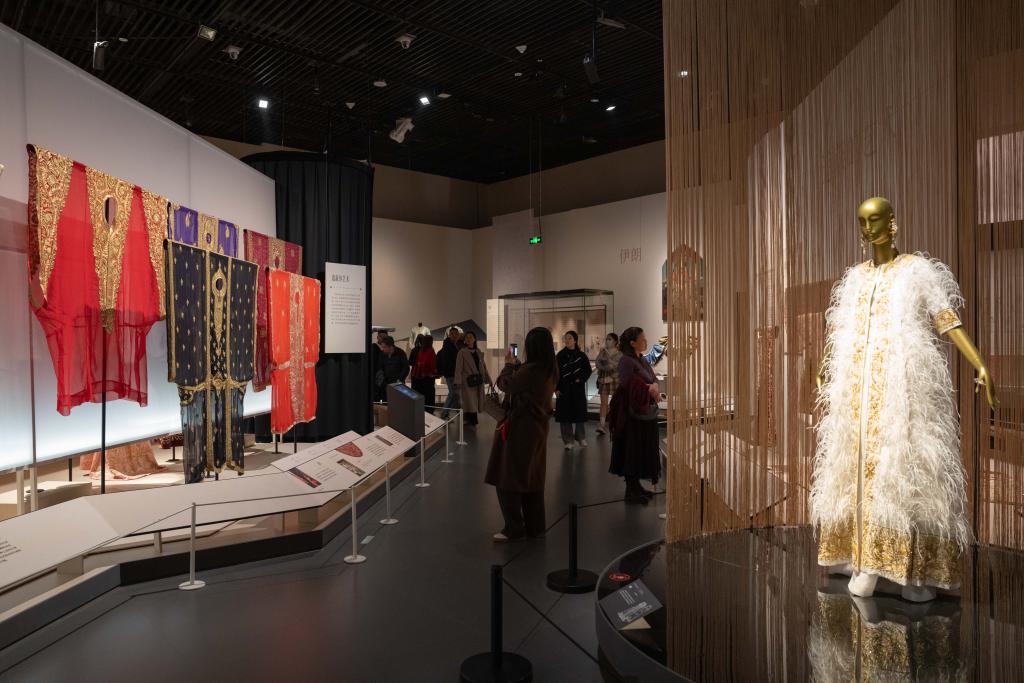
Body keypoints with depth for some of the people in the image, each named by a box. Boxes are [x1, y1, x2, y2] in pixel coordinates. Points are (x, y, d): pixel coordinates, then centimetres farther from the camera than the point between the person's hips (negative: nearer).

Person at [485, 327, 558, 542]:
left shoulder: (530, 370, -23)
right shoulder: (550, 370, 3)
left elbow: (504, 384, -12)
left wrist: (509, 364, 4)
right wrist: (516, 364, 11)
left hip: (520, 430, -9)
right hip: (538, 428, 9)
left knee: (507, 480, 3)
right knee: (532, 479, 17)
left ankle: (514, 529, 8)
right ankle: (535, 526, 24)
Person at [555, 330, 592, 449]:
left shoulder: (581, 355, 2)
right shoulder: (560, 355, 1)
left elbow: (588, 370, 6)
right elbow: (556, 372, -1)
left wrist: (580, 379, -10)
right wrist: (556, 388, -8)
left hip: (578, 388, 0)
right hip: (564, 389, 0)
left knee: (579, 412, 6)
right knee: (565, 413, -1)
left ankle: (581, 437, 24)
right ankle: (568, 441, 8)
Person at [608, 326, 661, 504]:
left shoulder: (643, 360, 12)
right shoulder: (626, 361, -14)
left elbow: (654, 379, 7)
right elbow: (629, 385, -26)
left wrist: (654, 387, -14)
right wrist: (649, 389, -18)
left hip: (647, 413, 9)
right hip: (633, 415, -9)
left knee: (644, 453, 15)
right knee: (632, 453, 0)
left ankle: (636, 486, 27)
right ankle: (631, 491, 10)